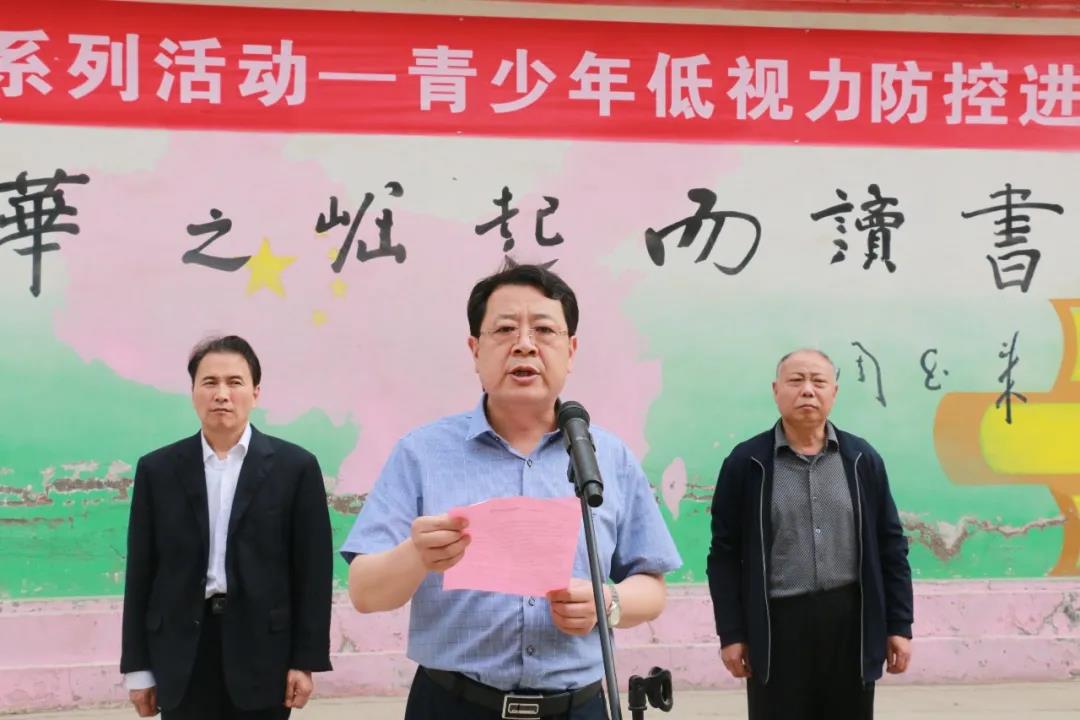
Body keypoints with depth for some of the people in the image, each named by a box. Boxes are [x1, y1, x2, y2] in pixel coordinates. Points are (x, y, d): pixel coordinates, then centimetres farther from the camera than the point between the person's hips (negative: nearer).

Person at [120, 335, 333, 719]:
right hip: (182, 660, 1)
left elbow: (312, 570, 0)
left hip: (262, 651, -1)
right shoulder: (158, 469, 5)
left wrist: (306, 660, -4)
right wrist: (139, 666, 4)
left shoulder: (295, 466, 0)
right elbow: (141, 572, 6)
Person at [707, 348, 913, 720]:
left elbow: (891, 546, 8)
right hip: (777, 624, -2)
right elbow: (725, 553, 0)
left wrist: (898, 625, 4)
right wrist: (731, 633, -4)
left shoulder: (862, 459, 5)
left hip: (850, 622, 2)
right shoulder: (746, 462, -2)